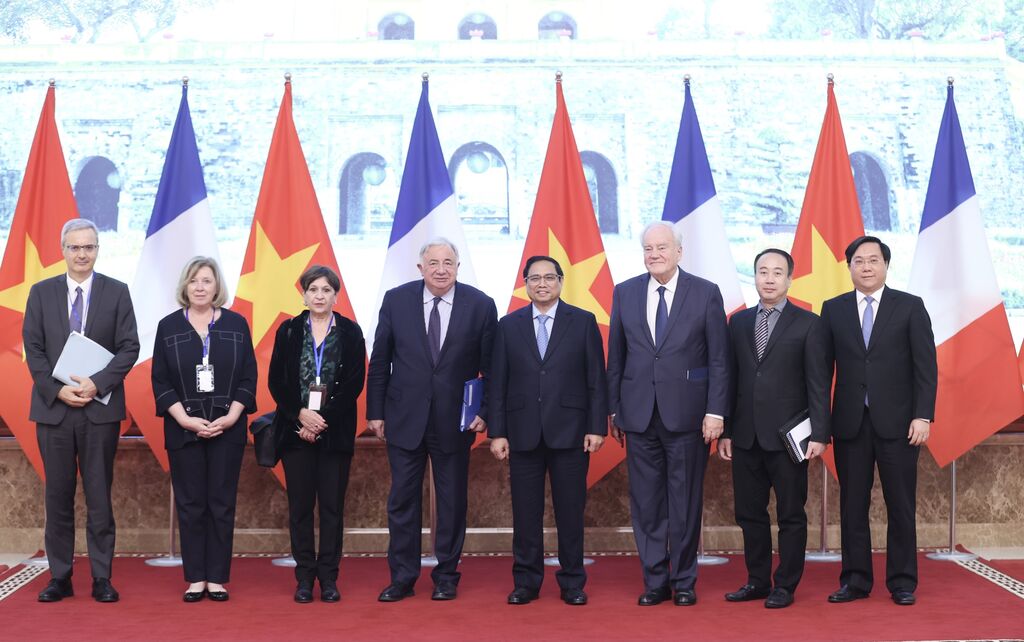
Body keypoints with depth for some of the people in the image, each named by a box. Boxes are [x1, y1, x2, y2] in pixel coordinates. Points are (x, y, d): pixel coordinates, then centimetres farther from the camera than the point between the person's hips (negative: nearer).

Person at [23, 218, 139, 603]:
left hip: (101, 408, -1)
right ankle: (60, 577, 14)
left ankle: (101, 578, 9)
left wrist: (98, 384, -14)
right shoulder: (41, 293, 8)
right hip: (53, 407, 1)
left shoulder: (116, 292, 4)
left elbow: (129, 347, -1)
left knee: (99, 496, 3)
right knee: (58, 495, 6)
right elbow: (33, 349, 3)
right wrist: (57, 390, -10)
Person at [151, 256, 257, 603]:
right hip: (183, 429, 0)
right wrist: (185, 419, -10)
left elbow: (248, 378, 2)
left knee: (222, 503, 3)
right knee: (190, 504, 3)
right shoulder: (168, 326, 4)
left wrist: (231, 417, -10)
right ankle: (195, 578, 11)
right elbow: (160, 381, 2)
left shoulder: (236, 324, 3)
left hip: (228, 429, 0)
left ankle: (218, 578, 9)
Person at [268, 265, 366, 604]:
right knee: (300, 505, 4)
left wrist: (324, 419, -10)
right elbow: (275, 381, 2)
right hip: (296, 429, 1)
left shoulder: (350, 332, 3)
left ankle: (328, 578, 10)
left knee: (332, 505, 2)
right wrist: (300, 414, -11)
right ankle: (305, 576, 12)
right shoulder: (288, 331, 6)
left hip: (335, 432, -1)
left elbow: (355, 382, -3)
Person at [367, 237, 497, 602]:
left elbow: (490, 366, 0)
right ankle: (402, 578, 17)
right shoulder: (396, 300, -1)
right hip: (404, 418, 1)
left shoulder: (480, 305, -4)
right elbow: (379, 361, 3)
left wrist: (485, 411, -6)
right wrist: (375, 411, 2)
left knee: (452, 501, 9)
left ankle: (446, 577, 22)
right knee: (402, 500, 6)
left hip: (455, 420, 0)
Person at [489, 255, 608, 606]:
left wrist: (597, 427, -5)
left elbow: (596, 379, 2)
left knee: (570, 510, 4)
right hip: (523, 433, 1)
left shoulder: (583, 322, 4)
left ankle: (572, 583, 15)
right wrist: (497, 432, 0)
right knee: (525, 511, 6)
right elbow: (498, 383, 6)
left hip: (570, 431, -1)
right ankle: (526, 582, 16)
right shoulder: (508, 325, 7)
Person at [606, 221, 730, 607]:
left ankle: (684, 582, 18)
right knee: (646, 503, 6)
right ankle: (654, 581, 18)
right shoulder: (625, 293, 7)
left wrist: (715, 412, -8)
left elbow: (719, 359, -2)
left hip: (687, 413, -2)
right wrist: (614, 410, 6)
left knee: (685, 502, 5)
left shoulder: (706, 293, -1)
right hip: (639, 415, 2)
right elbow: (615, 357, 9)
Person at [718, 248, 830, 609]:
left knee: (790, 514, 4)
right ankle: (757, 581, 22)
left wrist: (819, 434, -11)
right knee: (749, 513, 10)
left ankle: (785, 586, 15)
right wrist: (725, 431, 6)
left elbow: (818, 383, -5)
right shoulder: (739, 322, 10)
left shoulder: (807, 323, -1)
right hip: (746, 436, 4)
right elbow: (731, 378, 10)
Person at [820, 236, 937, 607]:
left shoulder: (910, 307, 3)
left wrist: (923, 416, -10)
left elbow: (926, 366, -1)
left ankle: (902, 582, 14)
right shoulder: (833, 310, 8)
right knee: (852, 505, 6)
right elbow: (824, 368, 7)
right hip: (850, 423, 2)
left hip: (897, 422, -1)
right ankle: (855, 580, 15)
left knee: (901, 506, 4)